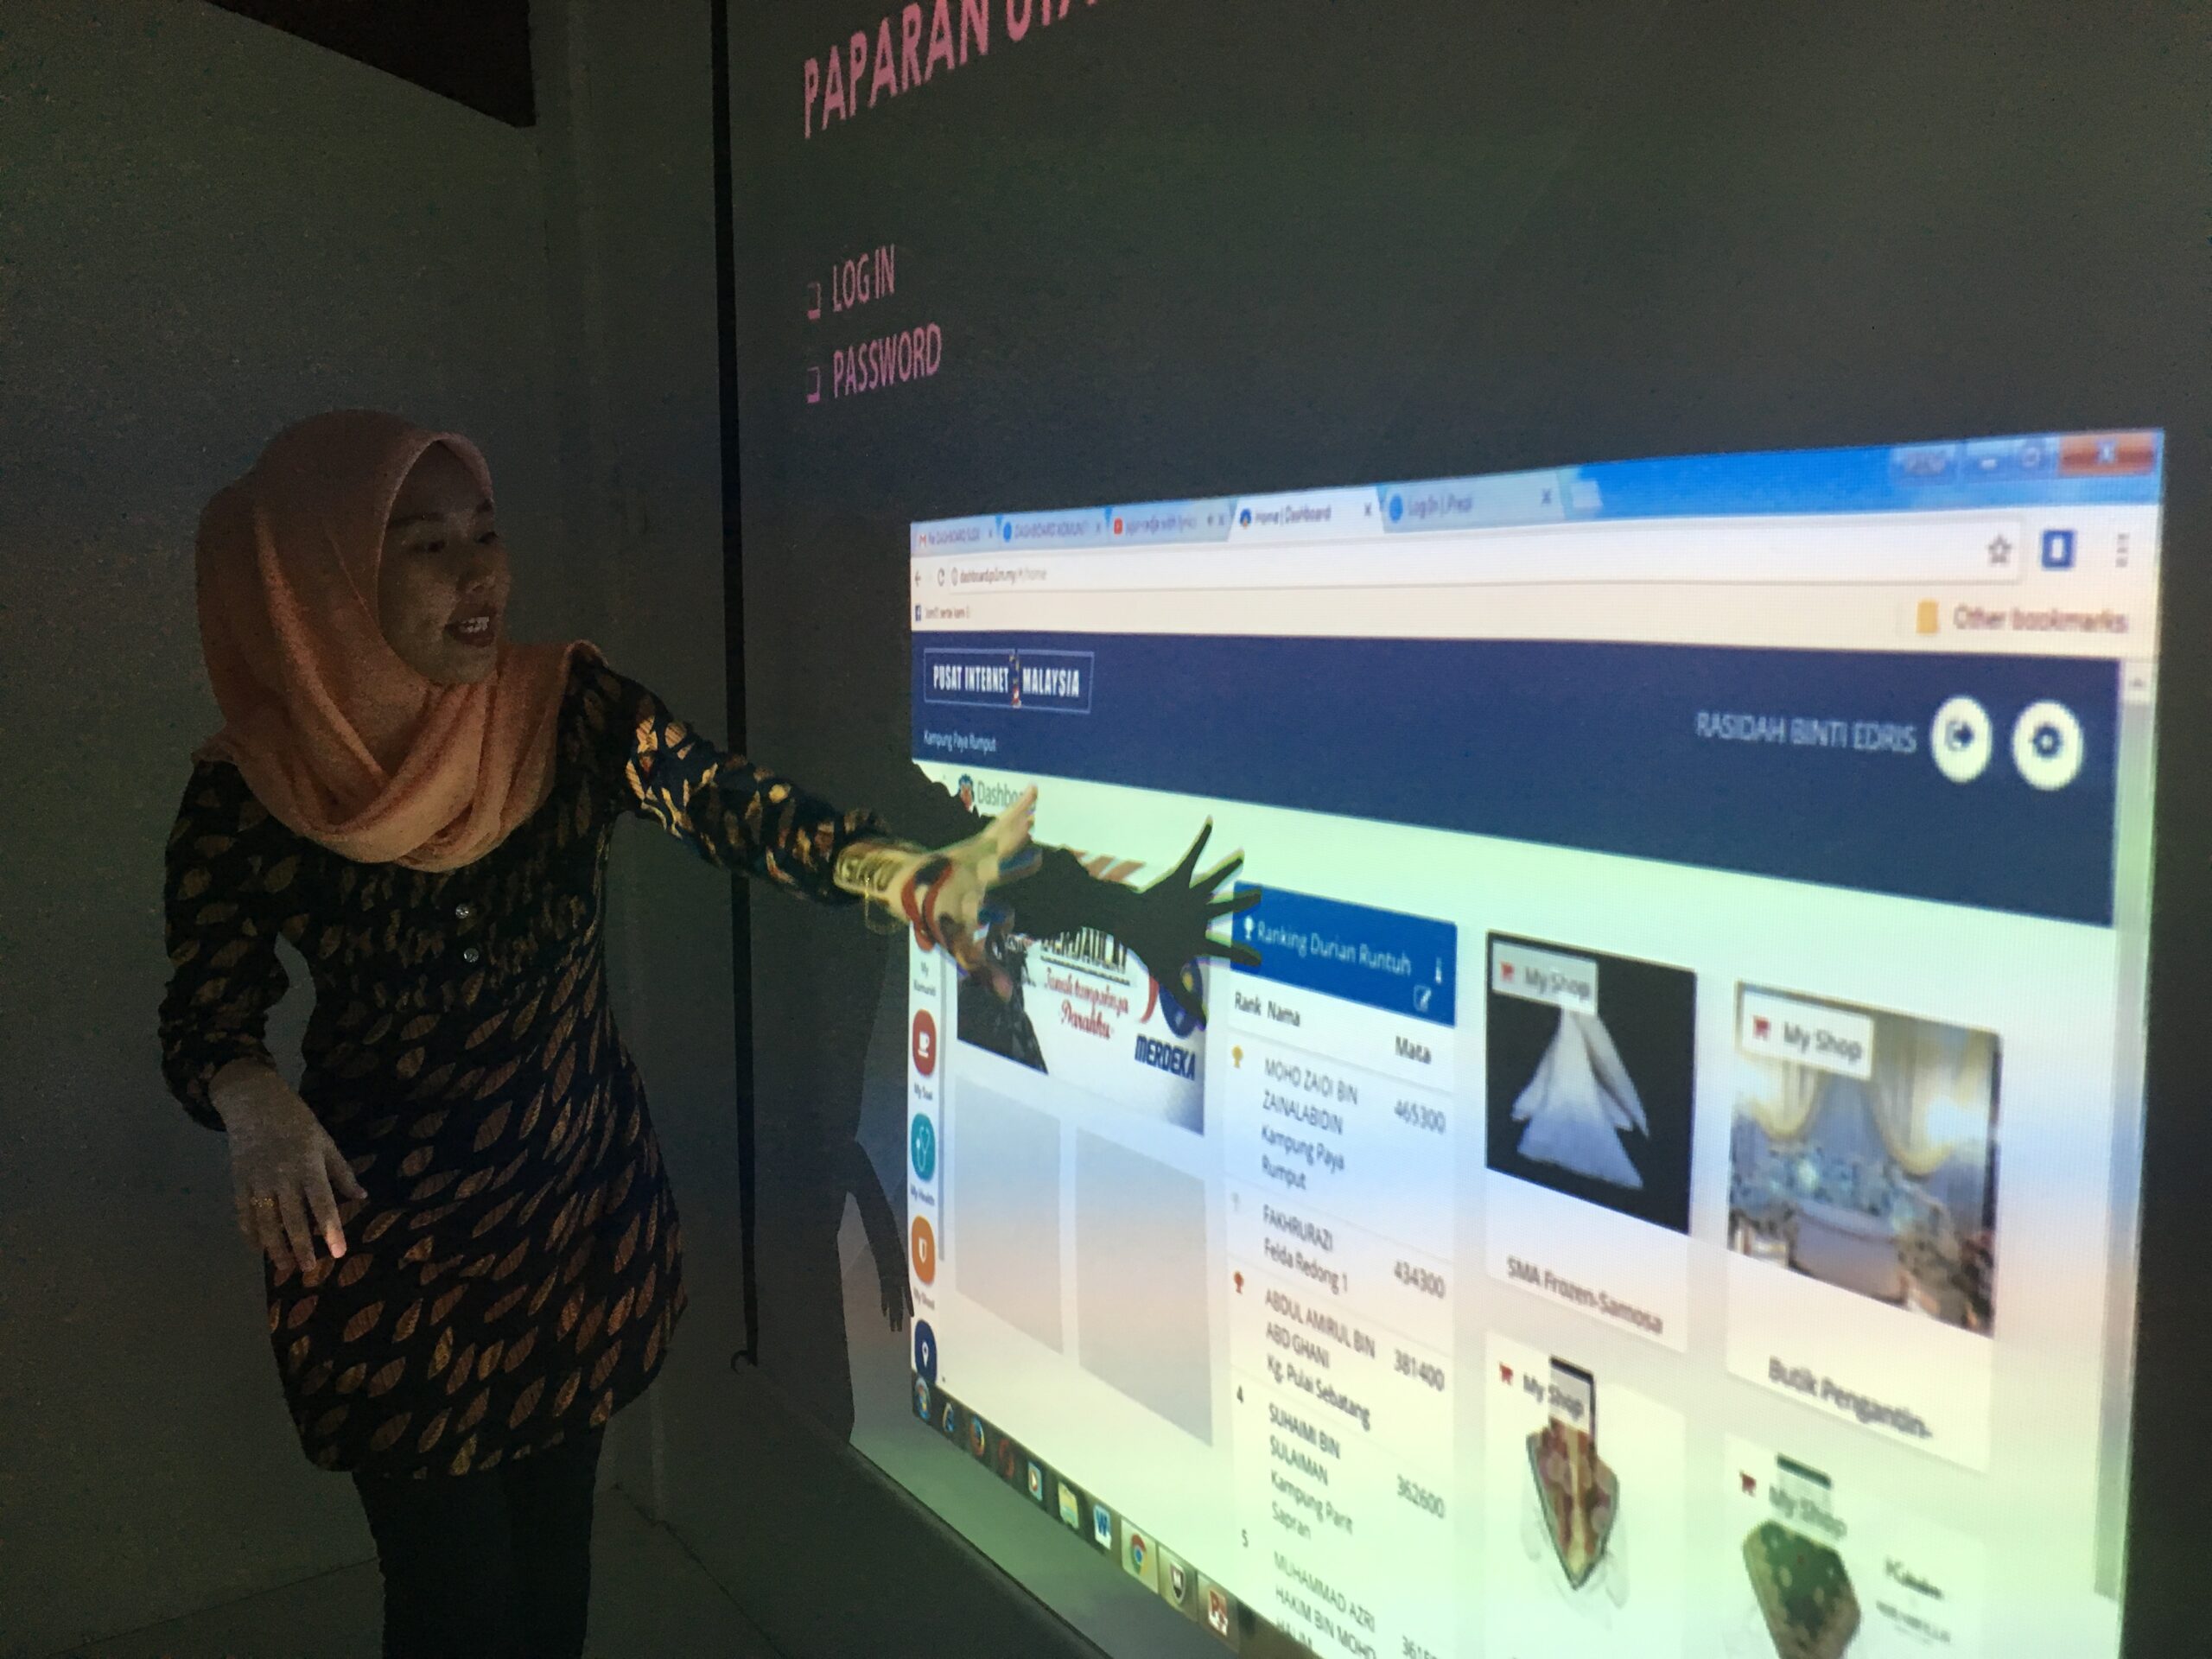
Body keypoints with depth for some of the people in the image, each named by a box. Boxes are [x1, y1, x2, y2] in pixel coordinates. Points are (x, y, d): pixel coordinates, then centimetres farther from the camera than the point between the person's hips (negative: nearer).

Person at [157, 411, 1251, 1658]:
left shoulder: (568, 705, -11)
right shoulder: (246, 789, -13)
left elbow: (730, 805, -26)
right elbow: (206, 1015, -5)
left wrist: (924, 884, -44)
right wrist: (252, 1100, -29)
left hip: (584, 1198, 2)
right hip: (377, 1236, -1)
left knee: (555, 1547, 17)